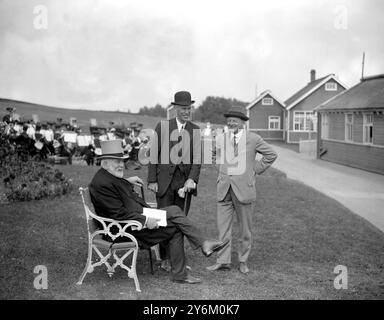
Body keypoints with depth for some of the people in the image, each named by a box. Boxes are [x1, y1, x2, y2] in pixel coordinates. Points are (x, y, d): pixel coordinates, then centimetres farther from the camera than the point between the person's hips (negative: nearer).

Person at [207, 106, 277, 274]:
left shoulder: (253, 139, -3)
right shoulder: (221, 138, 6)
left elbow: (271, 155, 7)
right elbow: (216, 154, 26)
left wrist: (256, 170, 2)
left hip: (244, 189, -3)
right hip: (224, 189, 3)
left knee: (245, 228, 6)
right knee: (223, 226, 2)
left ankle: (243, 261, 19)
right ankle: (223, 261, 9)